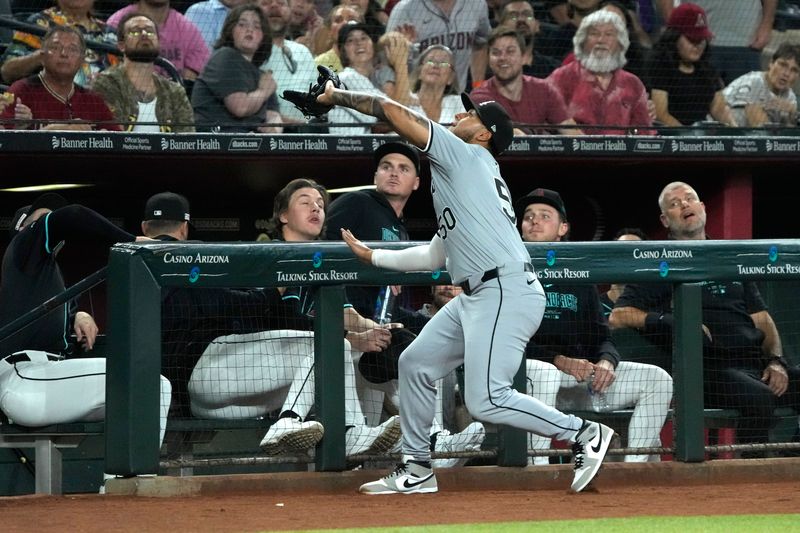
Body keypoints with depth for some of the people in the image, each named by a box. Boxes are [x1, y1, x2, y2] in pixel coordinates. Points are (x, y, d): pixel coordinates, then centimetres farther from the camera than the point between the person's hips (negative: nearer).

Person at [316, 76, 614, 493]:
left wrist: (339, 96, 6)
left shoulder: (466, 155, -2)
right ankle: (416, 470, 21)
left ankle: (584, 433, -4)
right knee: (416, 363, 14)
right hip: (477, 297, 10)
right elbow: (436, 255, 29)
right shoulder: (462, 177, 25)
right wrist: (371, 256, 32)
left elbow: (394, 112, -7)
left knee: (486, 400, -14)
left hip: (506, 293, -10)